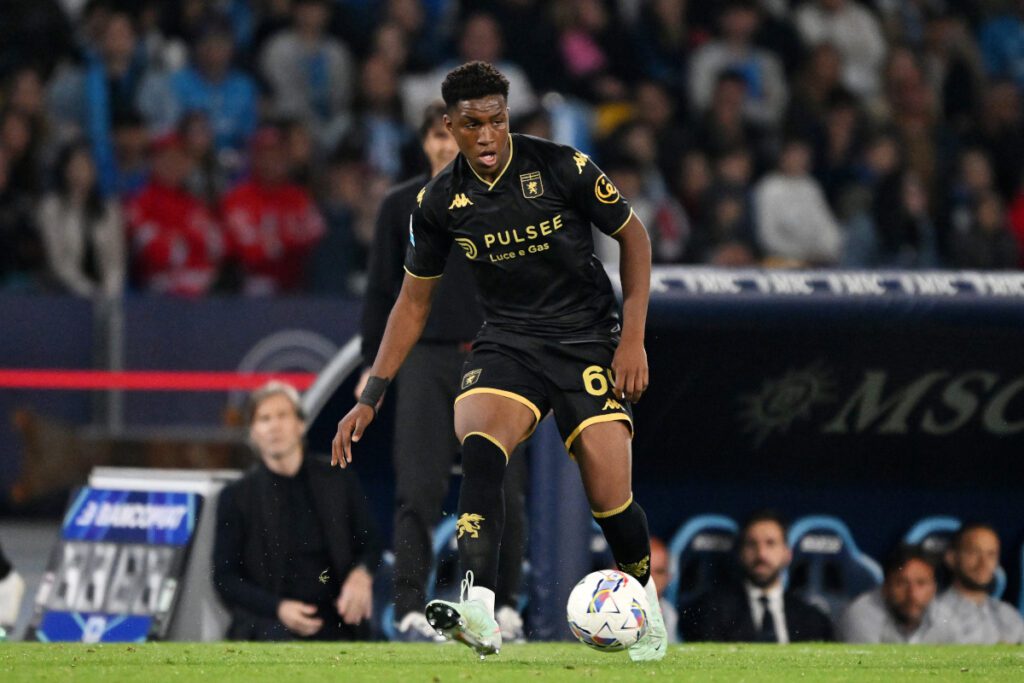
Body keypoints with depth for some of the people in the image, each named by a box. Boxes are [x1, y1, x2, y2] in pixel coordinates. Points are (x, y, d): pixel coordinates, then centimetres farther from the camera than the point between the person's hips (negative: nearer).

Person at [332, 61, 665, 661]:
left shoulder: (561, 167, -12)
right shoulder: (441, 201, -3)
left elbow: (634, 237, 1)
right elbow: (415, 300, 9)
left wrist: (633, 337, -7)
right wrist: (372, 397, 5)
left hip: (588, 337, -2)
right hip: (508, 338, 2)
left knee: (610, 499, -10)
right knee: (478, 447, -29)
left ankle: (647, 599, 23)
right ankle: (480, 615, -40)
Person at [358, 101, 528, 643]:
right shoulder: (401, 206, 7)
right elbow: (381, 290, 9)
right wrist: (374, 363, 3)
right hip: (426, 358, 0)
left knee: (502, 491, 1)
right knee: (418, 490, -10)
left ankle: (505, 606, 13)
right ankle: (411, 608, -11)